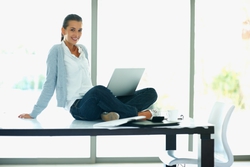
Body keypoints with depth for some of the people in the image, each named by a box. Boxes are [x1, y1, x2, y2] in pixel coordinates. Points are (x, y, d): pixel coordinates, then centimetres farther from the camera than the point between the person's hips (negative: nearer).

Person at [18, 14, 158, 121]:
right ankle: (137, 114, -24)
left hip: (93, 104, 7)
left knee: (150, 93, -12)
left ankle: (113, 113, -37)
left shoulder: (83, 50, 20)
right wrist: (33, 114, -2)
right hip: (78, 107, -7)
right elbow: (50, 84, 1)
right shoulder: (57, 51, 0)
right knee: (99, 90, -44)